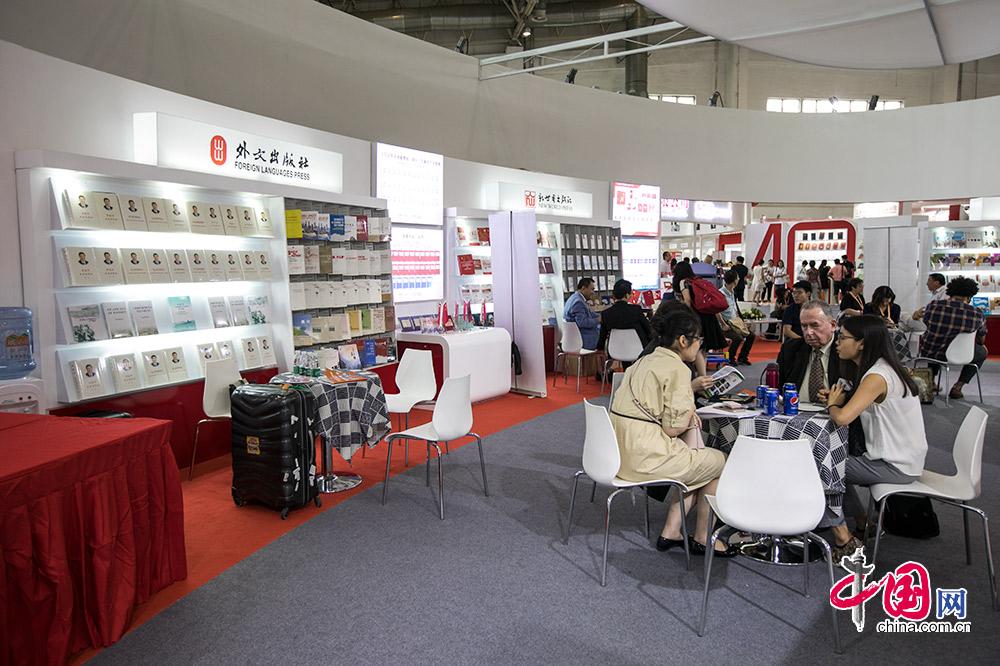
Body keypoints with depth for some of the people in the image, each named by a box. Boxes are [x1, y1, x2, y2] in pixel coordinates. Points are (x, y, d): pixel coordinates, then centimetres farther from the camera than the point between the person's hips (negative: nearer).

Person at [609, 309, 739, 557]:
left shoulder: (645, 361, 13)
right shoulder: (678, 369, -14)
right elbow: (673, 429, -15)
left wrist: (686, 414, 13)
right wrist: (690, 418, 5)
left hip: (622, 451, 9)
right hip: (646, 455, -9)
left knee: (701, 461, 24)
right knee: (718, 462, 12)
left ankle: (670, 533, 21)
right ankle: (701, 538, 24)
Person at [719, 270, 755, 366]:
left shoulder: (732, 293, 14)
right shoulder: (721, 293, -16)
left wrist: (739, 320, 13)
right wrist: (724, 325, -23)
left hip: (735, 322, 9)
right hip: (725, 325, -9)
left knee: (751, 335, 1)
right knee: (738, 337, -29)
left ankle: (742, 358, 15)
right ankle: (732, 359, -7)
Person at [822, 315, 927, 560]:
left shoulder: (876, 377, -24)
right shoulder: (880, 368, 7)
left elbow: (842, 417, -34)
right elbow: (859, 411, 15)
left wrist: (833, 404, -12)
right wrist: (837, 401, -5)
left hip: (896, 466, -9)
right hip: (899, 457, 9)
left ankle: (843, 540, 4)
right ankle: (864, 523, 25)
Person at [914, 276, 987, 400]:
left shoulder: (933, 306, -13)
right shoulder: (977, 315, -15)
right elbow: (980, 341, 4)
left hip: (928, 353, 2)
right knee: (983, 352, 27)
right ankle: (957, 387, 15)